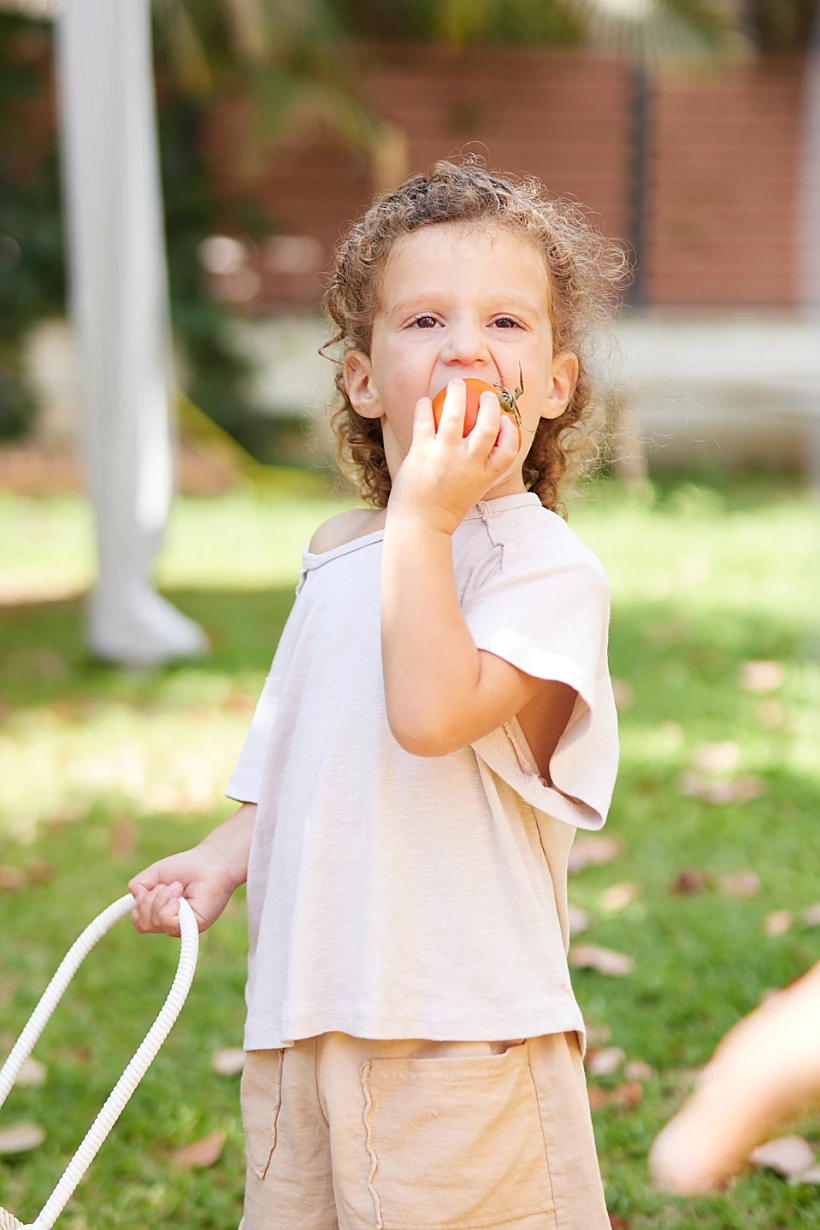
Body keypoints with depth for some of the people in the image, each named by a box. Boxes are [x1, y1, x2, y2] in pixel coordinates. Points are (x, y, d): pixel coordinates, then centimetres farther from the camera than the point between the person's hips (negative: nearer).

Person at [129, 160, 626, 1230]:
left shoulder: (550, 566, -12)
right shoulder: (337, 560, 11)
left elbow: (432, 715, -28)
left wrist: (423, 519, -22)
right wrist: (224, 858, 5)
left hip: (465, 1038, -6)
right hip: (305, 1027, 7)